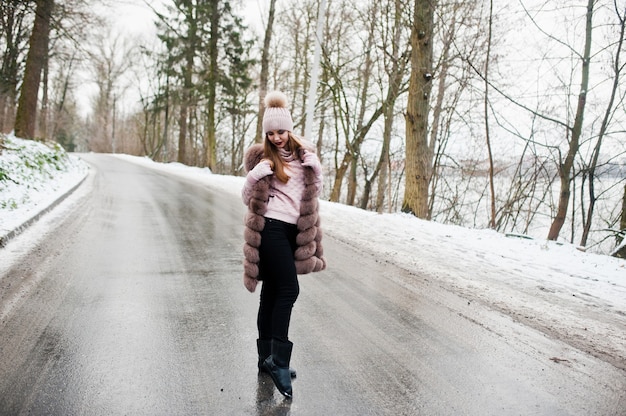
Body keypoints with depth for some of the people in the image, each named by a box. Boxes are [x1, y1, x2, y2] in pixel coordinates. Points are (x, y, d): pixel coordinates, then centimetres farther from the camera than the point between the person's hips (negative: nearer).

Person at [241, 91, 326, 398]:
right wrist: (254, 176, -18)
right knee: (288, 290, -13)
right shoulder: (261, 156, -1)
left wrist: (314, 167, -6)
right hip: (271, 227, -5)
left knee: (272, 291, 11)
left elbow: (316, 191, 12)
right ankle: (278, 359, -5)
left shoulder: (303, 153, 11)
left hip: (294, 228, 5)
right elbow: (247, 199, 0)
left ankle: (267, 357, 20)